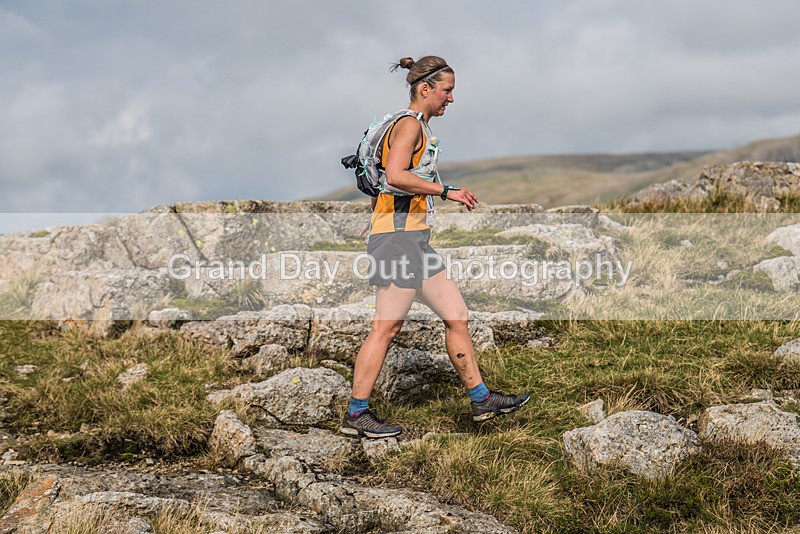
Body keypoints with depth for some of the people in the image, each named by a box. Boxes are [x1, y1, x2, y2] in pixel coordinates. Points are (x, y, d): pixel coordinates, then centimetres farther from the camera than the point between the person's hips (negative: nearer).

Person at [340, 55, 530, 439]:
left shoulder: (417, 127, 21)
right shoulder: (410, 124, -9)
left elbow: (378, 184, 25)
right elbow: (395, 176, -24)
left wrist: (376, 221, 27)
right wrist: (445, 191, -19)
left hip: (414, 238, 10)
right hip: (399, 233, -10)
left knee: (456, 317, 10)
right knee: (386, 327, -8)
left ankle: (481, 399, 16)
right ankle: (356, 415, -3)